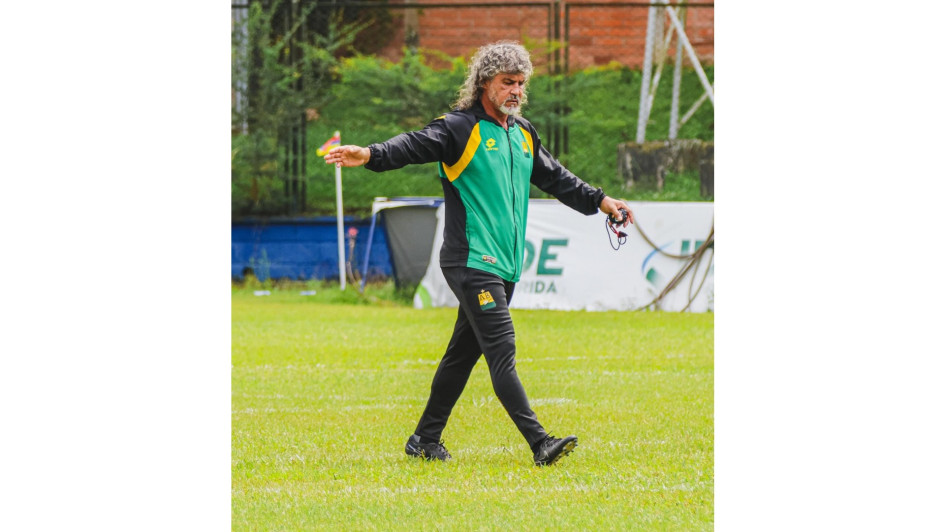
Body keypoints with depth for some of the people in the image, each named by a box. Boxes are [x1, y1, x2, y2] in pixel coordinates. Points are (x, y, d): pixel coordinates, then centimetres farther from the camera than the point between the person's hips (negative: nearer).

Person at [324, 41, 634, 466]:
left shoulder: (523, 134, 18)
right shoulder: (460, 128, -7)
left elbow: (554, 177, 31)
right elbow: (416, 145, -22)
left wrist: (599, 201, 35)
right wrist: (370, 155, -40)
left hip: (505, 265, 8)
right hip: (472, 261, -8)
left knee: (465, 351, 13)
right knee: (501, 351, -14)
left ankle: (425, 440, 22)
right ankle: (539, 443, -21)